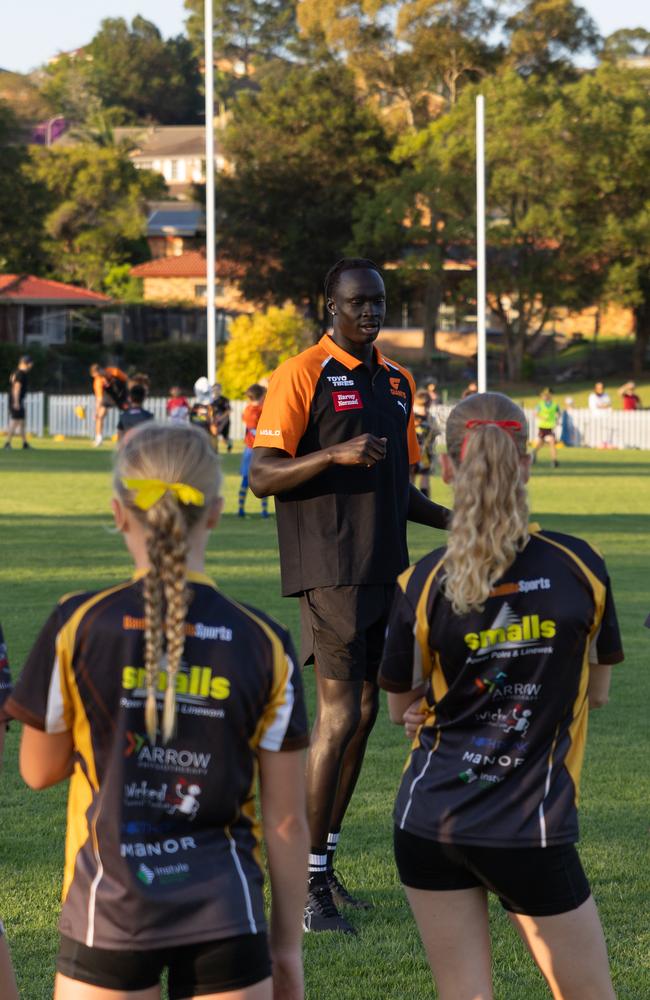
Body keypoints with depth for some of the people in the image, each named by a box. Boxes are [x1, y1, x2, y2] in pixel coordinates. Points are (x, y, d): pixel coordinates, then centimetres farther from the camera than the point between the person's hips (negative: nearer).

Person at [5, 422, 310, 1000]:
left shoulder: (78, 626, -7)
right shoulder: (263, 644, -3)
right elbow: (287, 821, 1)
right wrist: (288, 943, 11)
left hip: (109, 908, -1)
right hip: (227, 913, 1)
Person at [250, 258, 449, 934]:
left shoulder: (397, 381, 15)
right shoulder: (301, 375, -7)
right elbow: (261, 477, -12)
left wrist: (453, 520, 8)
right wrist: (336, 453, -24)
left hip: (384, 569, 8)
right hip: (330, 571, -8)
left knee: (363, 713, 10)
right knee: (339, 715, -10)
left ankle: (322, 861, 21)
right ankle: (305, 885, -5)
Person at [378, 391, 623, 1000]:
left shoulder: (423, 585, -7)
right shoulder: (579, 567, -5)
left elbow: (401, 707, 7)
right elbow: (597, 691, 9)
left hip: (429, 821, 1)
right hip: (532, 831, -1)